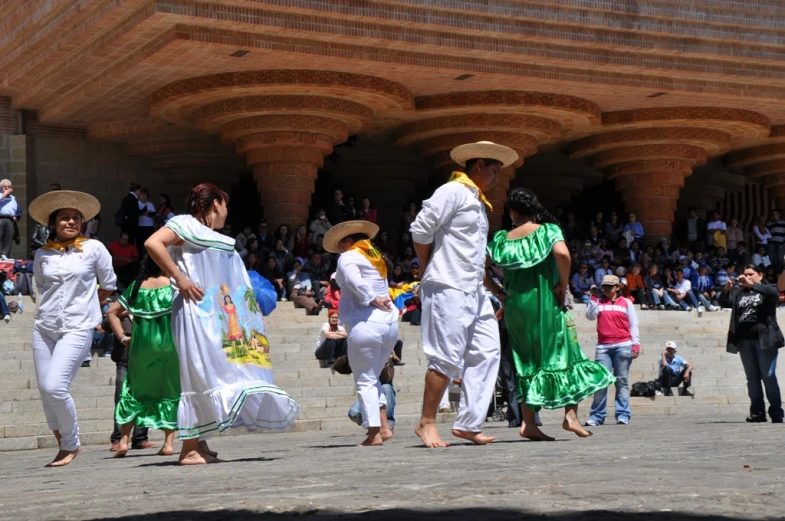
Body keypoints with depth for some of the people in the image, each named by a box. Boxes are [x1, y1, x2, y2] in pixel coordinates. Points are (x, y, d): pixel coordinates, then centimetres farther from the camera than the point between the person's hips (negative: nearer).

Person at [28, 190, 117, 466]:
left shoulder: (93, 248, -2)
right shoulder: (42, 254, 7)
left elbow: (109, 285, 9)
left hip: (77, 329, -4)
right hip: (44, 328, 4)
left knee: (56, 387, -16)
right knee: (45, 390, 2)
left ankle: (71, 444, 3)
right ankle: (63, 443, 20)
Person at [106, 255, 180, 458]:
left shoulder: (136, 286, 5)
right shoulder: (172, 283, -2)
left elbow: (111, 312, 4)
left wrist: (123, 337, 5)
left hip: (141, 345, 2)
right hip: (170, 343, -2)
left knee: (135, 390, 13)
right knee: (171, 390, 9)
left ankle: (124, 440, 7)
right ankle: (169, 442, 5)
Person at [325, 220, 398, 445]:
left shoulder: (348, 257, -2)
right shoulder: (376, 257, 23)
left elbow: (354, 281, -20)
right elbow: (382, 288, 15)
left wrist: (371, 299, -9)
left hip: (366, 324, -8)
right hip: (390, 322, 8)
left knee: (365, 380, 0)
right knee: (373, 378, 19)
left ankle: (374, 433, -4)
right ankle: (384, 426, 12)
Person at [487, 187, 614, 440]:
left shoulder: (502, 239, 5)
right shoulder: (548, 230, -3)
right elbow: (562, 253, -22)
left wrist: (499, 294, 10)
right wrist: (563, 286, -10)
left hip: (515, 306, 4)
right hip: (545, 303, -4)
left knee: (526, 362, 10)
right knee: (565, 354, 5)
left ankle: (529, 423, 4)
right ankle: (571, 415, -5)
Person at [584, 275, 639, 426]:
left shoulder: (626, 303, 12)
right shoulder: (599, 302, 16)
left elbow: (633, 325, 10)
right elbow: (590, 316, 0)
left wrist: (635, 344, 0)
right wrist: (594, 297, -1)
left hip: (623, 346, -1)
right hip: (603, 347, 1)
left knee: (621, 381, -1)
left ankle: (623, 415, -2)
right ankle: (597, 416, -5)